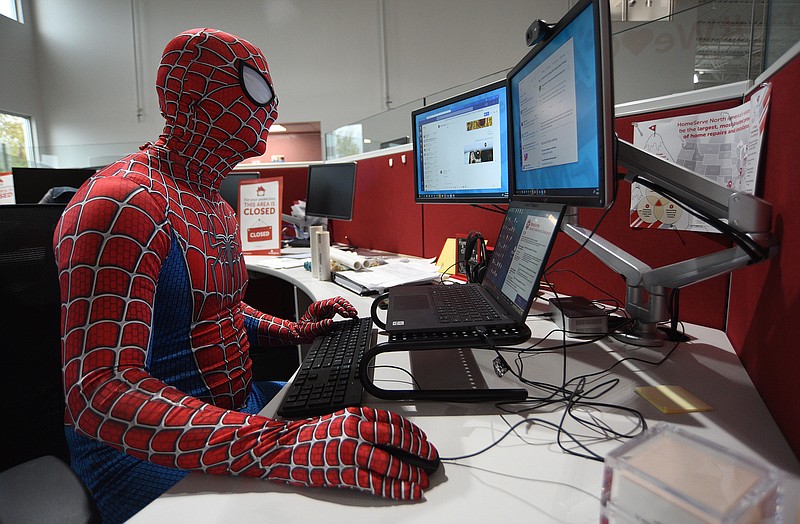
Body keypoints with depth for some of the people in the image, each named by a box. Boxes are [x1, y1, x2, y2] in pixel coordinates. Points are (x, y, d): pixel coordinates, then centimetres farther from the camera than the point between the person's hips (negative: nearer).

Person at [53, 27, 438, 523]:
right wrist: (279, 448, -41)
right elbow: (99, 393, -30)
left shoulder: (214, 204, 12)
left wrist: (290, 330, 6)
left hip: (238, 404, 9)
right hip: (153, 455, -8)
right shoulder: (125, 203, -21)